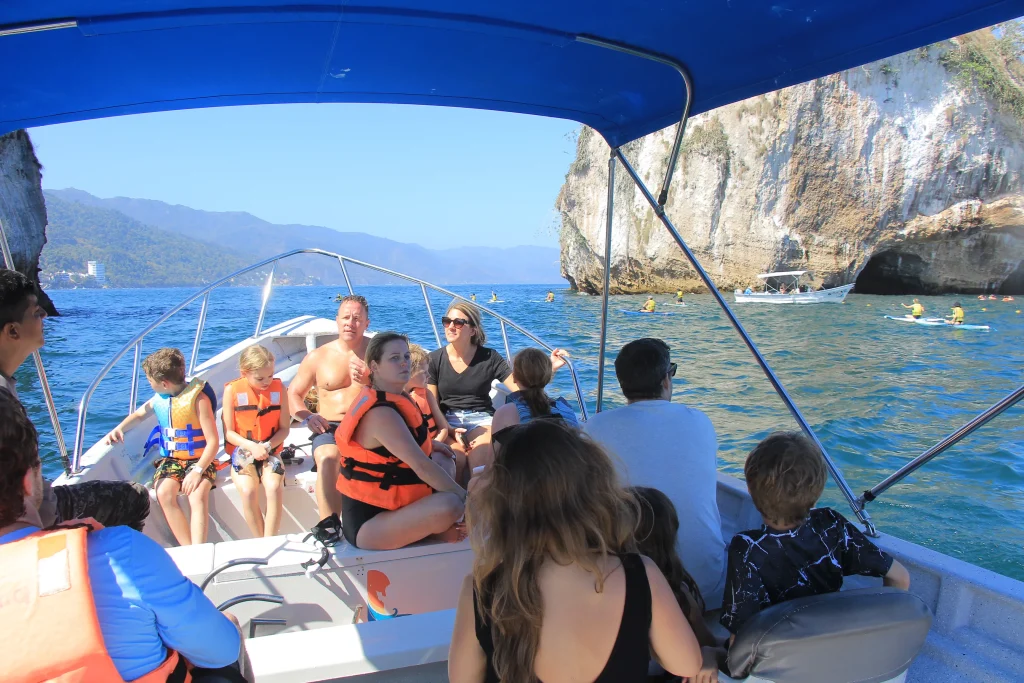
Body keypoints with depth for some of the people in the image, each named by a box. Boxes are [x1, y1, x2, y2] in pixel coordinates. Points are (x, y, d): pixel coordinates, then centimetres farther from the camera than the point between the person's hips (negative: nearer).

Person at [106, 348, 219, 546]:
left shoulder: (198, 399, -15)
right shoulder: (159, 398, 5)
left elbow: (213, 441, -16)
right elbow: (138, 415, 26)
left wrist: (198, 470, -27)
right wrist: (118, 429, 5)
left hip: (199, 459, -5)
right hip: (170, 459, 5)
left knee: (198, 497, -34)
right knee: (164, 493, -27)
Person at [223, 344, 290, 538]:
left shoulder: (279, 388, -3)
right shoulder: (232, 390, -8)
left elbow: (284, 428, -1)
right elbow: (229, 432, -5)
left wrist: (267, 446, -17)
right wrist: (252, 446, -19)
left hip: (270, 452, 1)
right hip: (242, 452, -1)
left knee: (274, 487, -27)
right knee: (248, 491, -27)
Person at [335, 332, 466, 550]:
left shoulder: (393, 401, 7)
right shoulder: (380, 413, -23)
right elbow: (422, 466, -26)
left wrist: (430, 444, 11)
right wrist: (464, 496, -19)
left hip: (386, 506, 10)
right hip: (367, 524, -10)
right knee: (450, 505, -30)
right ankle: (436, 529, -1)